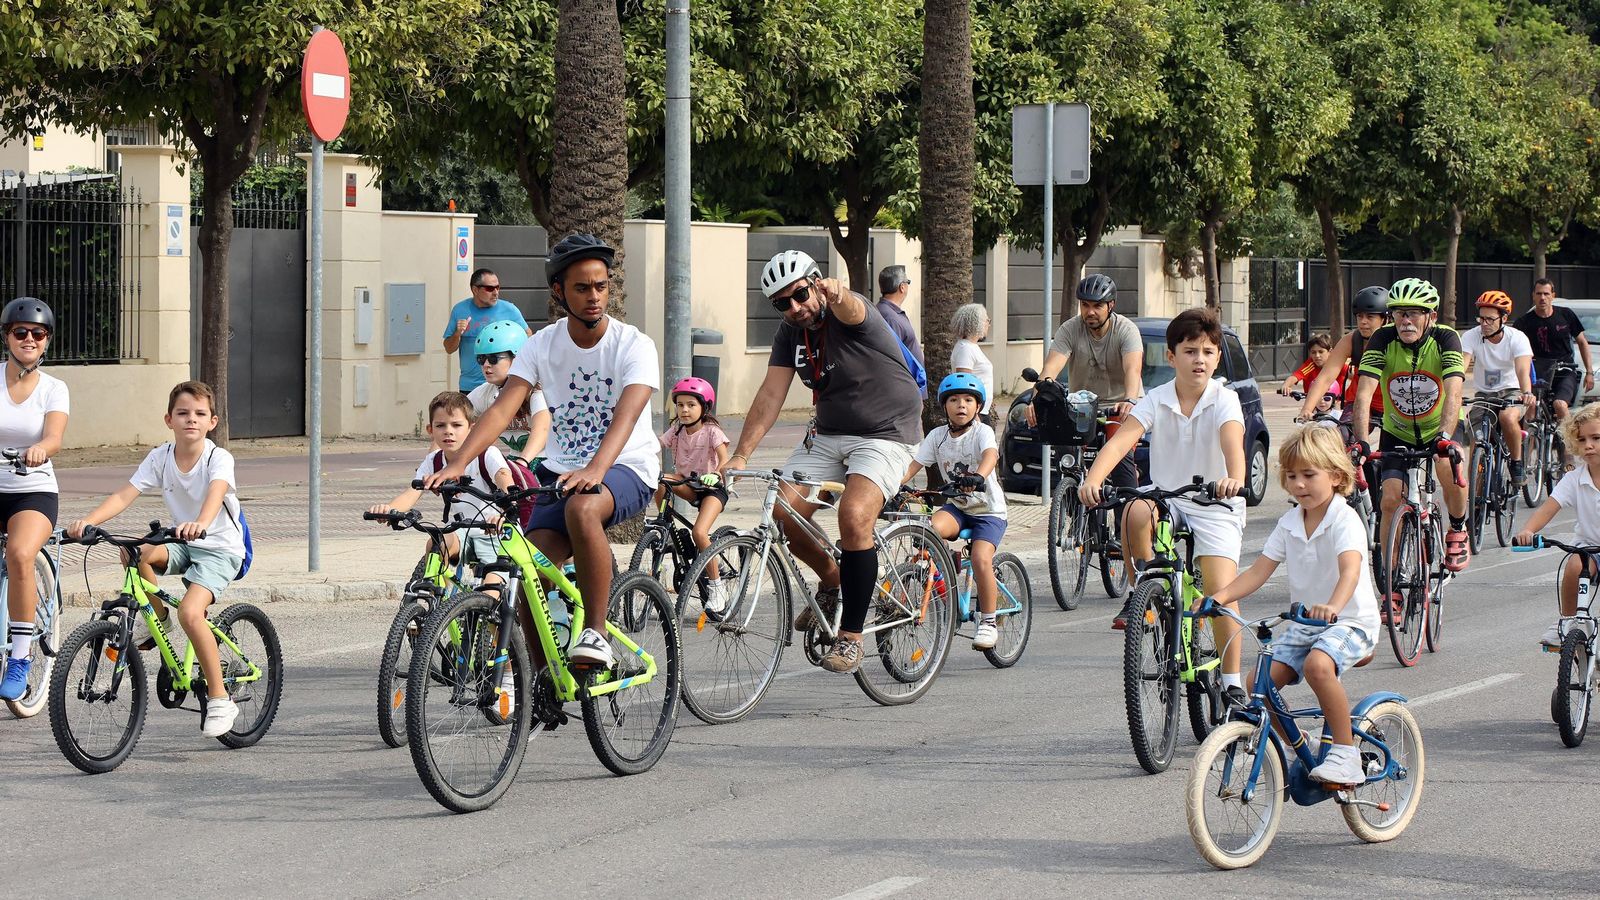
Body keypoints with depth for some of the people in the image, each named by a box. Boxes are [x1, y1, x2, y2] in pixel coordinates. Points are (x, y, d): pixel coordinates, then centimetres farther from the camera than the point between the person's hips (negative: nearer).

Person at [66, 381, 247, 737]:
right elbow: (124, 495, -14)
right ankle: (156, 615, 0)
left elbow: (216, 493, -37)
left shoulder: (219, 458, -16)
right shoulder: (160, 457, -4)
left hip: (219, 549, -5)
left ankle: (219, 699, -14)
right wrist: (88, 520, -31)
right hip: (183, 546, 5)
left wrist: (199, 524, -59)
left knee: (189, 612, -28)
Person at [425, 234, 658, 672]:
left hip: (625, 470, -4)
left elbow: (626, 416, -29)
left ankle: (596, 631, -26)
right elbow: (503, 408, -14)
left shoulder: (634, 345, -13)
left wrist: (596, 469, -49)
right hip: (561, 471, 4)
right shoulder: (542, 345, -2)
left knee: (581, 508, -38)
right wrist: (458, 463, -31)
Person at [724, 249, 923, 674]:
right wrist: (740, 456, -14)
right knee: (784, 512, -13)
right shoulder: (791, 332, 1)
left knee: (854, 516, -29)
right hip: (827, 435, 7)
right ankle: (831, 581, 18)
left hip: (884, 435, -7)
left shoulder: (845, 315, -17)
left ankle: (851, 635, -19)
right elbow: (771, 393, -4)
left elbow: (851, 310, -43)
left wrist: (837, 294, -69)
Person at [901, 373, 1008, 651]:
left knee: (981, 560, -23)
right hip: (956, 506, 4)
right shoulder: (938, 435, 1)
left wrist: (978, 477, -55)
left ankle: (988, 622, -8)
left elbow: (991, 455, -33)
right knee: (932, 528, -30)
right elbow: (914, 464, -6)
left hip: (988, 510, -4)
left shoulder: (982, 432, -13)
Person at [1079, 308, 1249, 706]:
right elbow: (1121, 439, -19)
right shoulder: (1155, 401, -4)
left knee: (1220, 593, -17)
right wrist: (1093, 479, -37)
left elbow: (1233, 441, -29)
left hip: (1216, 508, -2)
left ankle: (1232, 681, -3)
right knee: (1135, 512, -33)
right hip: (1166, 500, 2)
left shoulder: (1225, 401, -10)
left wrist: (1234, 479, -51)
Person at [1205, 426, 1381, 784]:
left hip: (1349, 621, -7)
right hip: (1304, 624, 7)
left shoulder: (1344, 519, -14)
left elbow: (1350, 570, -31)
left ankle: (1345, 752, -25)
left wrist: (1332, 607, -51)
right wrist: (1221, 596, -17)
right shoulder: (1289, 524, 6)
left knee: (1318, 665, -37)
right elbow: (1259, 571, 1)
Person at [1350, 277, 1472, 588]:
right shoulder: (1383, 339, -20)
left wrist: (1445, 437, -52)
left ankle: (1457, 530, -3)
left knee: (1447, 465, -33)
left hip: (1440, 426, -2)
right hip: (1397, 431, 2)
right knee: (1390, 500, -11)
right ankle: (1391, 588, 0)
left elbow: (1453, 394, -35)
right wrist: (1361, 441, -43)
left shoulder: (1445, 338, -23)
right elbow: (1364, 392, -29)